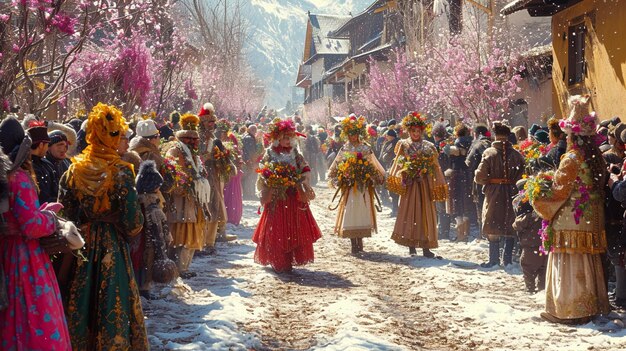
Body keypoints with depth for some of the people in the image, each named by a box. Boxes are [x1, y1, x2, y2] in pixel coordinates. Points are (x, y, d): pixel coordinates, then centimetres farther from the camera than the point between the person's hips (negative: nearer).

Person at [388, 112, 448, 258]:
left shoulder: (428, 147, 9)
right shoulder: (404, 145, 6)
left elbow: (435, 167, 7)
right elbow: (398, 164, 1)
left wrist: (439, 184, 1)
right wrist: (395, 179, -13)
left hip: (425, 184, 1)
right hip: (409, 184, -1)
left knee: (426, 213, 0)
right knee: (409, 212, -1)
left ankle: (426, 248, 3)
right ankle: (411, 247, 5)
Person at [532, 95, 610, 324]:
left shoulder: (571, 159, -18)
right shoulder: (596, 158, 5)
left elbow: (558, 192, -17)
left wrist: (538, 200, -1)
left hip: (570, 222, -7)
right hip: (592, 221, 7)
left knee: (568, 267, 0)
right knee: (589, 265, 15)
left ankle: (567, 310, 4)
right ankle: (592, 306, 23)